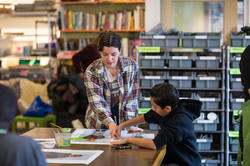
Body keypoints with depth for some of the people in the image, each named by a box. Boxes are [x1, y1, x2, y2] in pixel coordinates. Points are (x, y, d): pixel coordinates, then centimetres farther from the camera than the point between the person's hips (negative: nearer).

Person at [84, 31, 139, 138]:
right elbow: (96, 103, -18)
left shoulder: (131, 65, -8)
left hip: (123, 121, 1)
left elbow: (132, 98, -3)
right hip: (99, 123, 0)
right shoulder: (91, 71, -13)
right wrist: (110, 123, -33)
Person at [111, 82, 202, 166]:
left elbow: (155, 144, -29)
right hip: (170, 159, 8)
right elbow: (145, 117, 16)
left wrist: (128, 140, -18)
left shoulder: (180, 121, -28)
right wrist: (121, 126, 11)